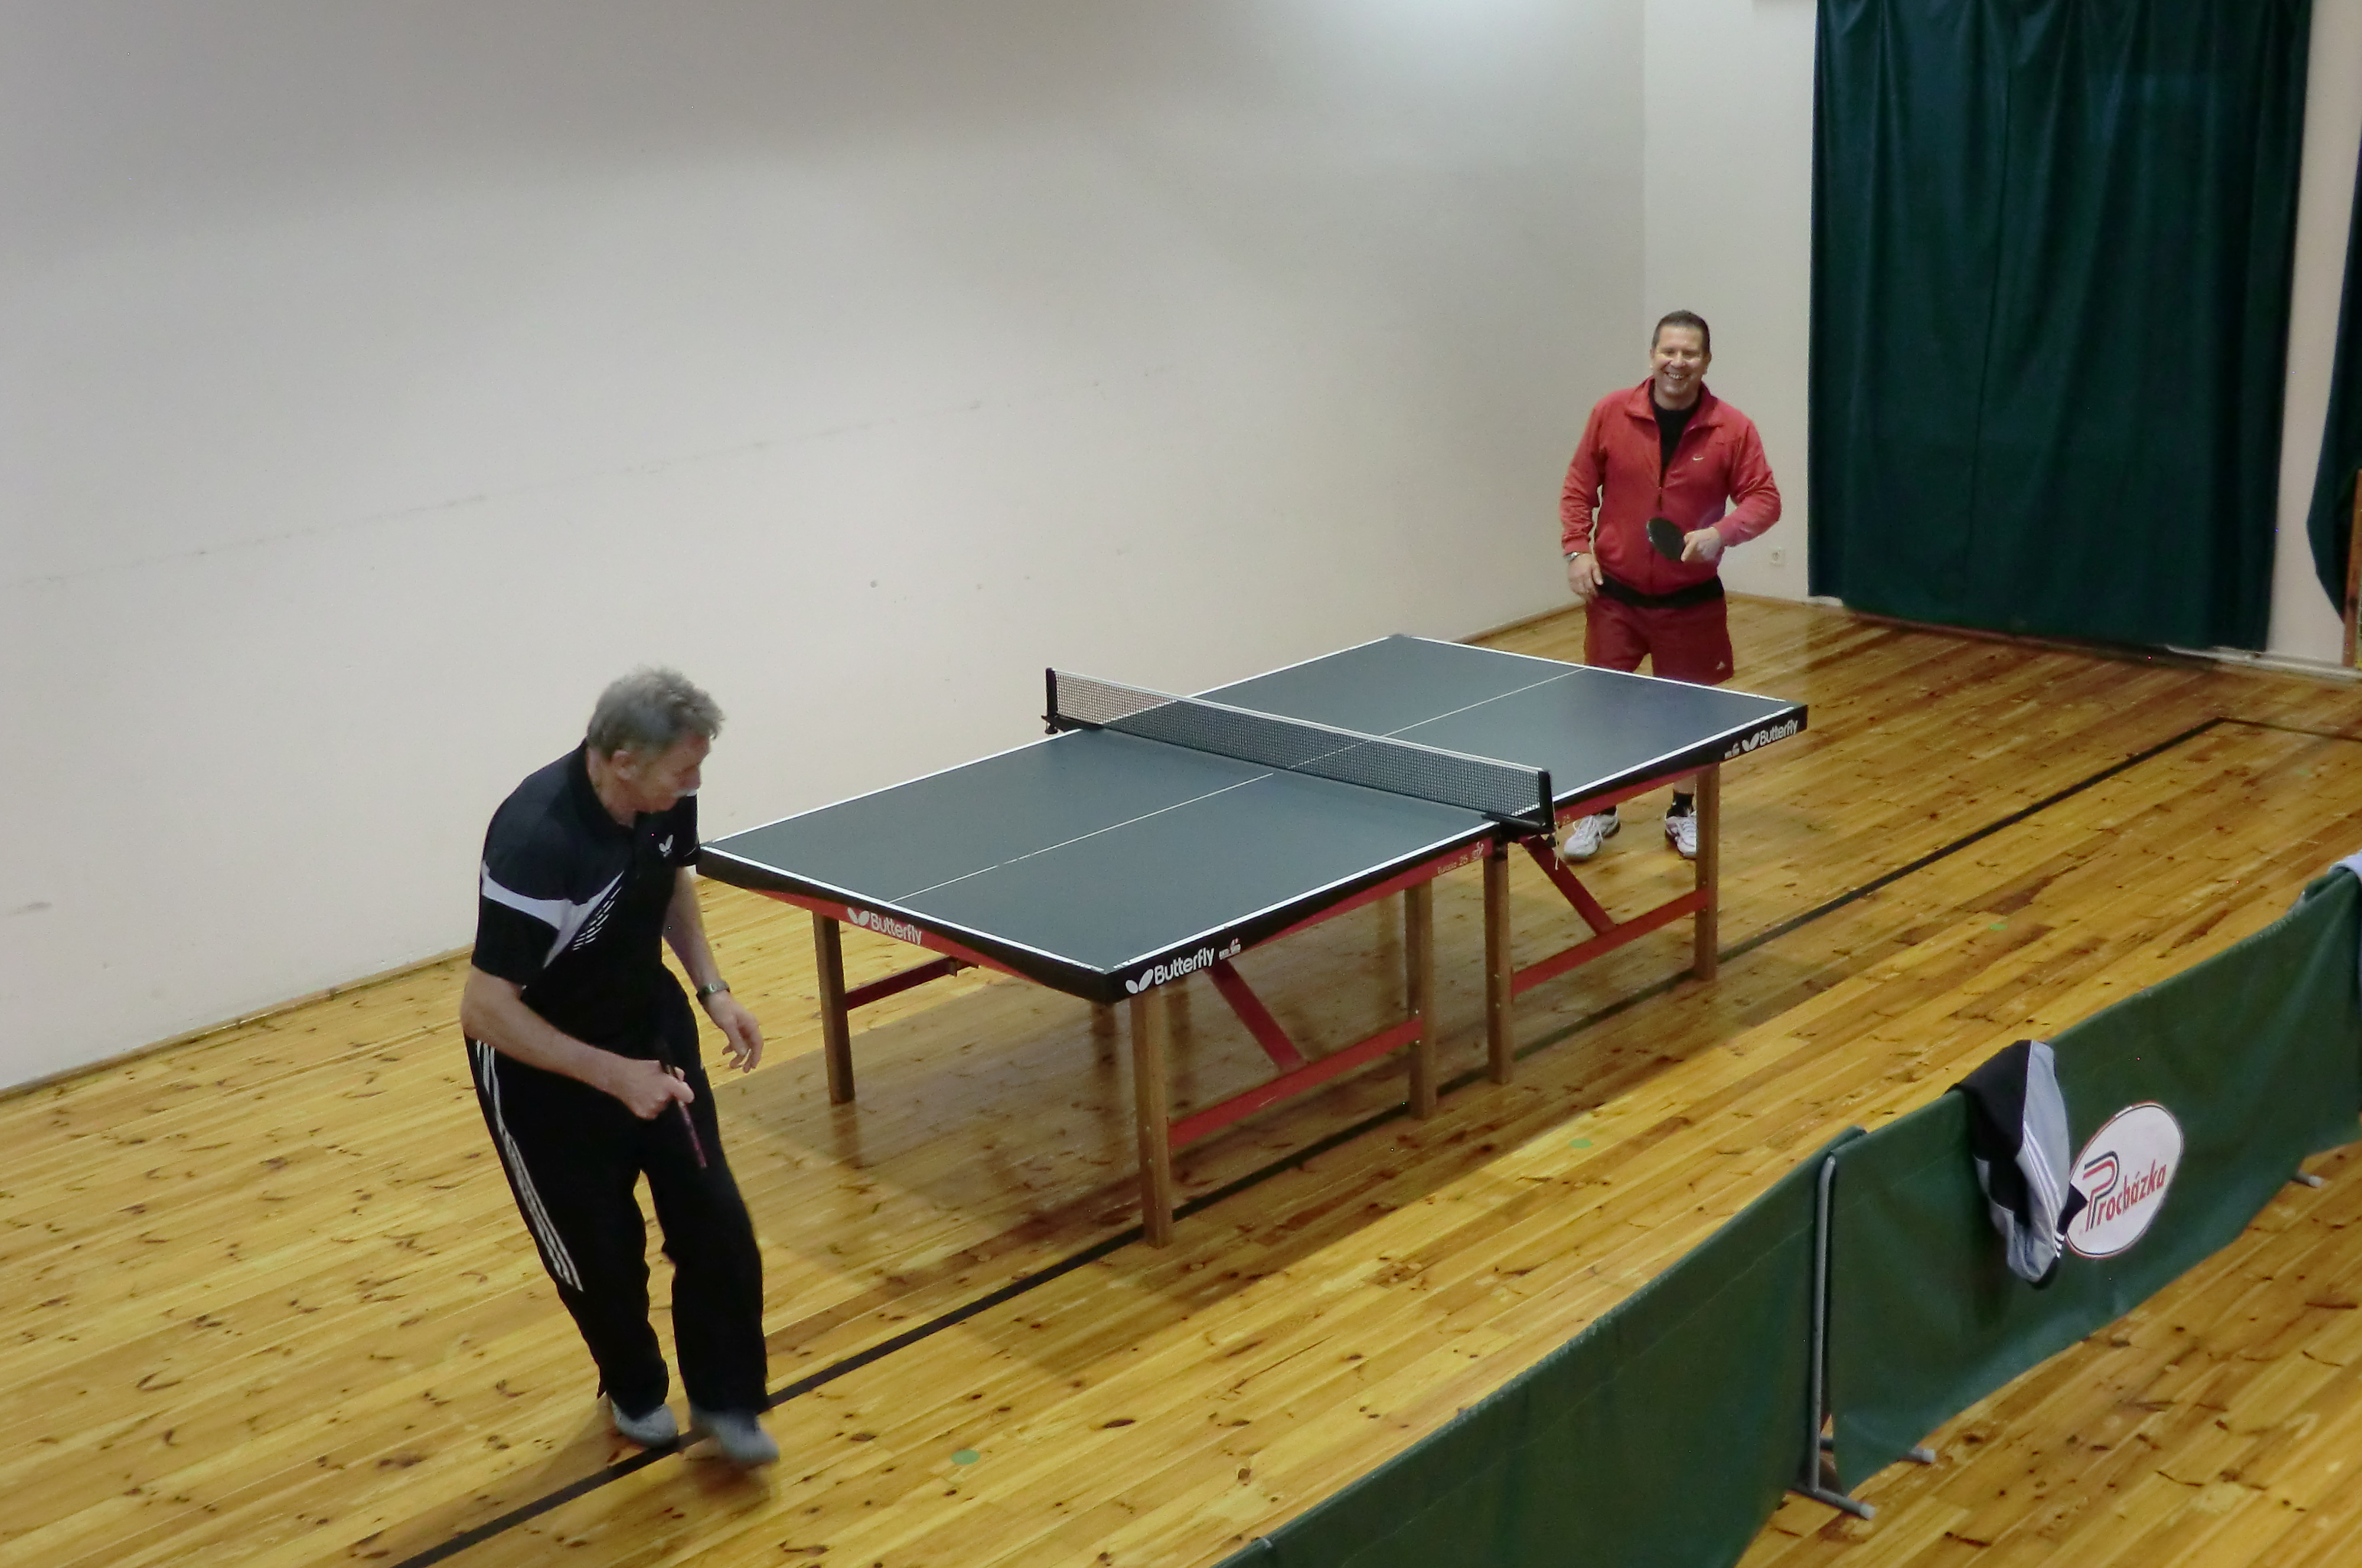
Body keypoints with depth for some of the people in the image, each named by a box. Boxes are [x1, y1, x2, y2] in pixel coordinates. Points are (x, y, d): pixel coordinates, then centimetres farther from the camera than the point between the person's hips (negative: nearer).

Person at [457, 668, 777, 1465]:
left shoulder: (665, 798, -15)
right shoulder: (537, 840, -36)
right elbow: (485, 1010, -32)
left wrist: (712, 987, -2)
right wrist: (613, 1075, -34)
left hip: (651, 1026, 6)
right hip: (543, 1064, -5)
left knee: (714, 1221, 2)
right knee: (602, 1249, 8)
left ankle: (725, 1399, 23)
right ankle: (635, 1392, 38)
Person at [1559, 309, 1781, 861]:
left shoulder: (1732, 428, -8)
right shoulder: (1610, 413, -5)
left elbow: (1764, 499, -5)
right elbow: (1579, 486, 4)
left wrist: (1721, 532, -23)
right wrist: (1577, 548, -7)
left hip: (1691, 599, 0)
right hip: (1615, 592, 0)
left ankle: (1683, 812, 31)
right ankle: (1599, 810, 24)